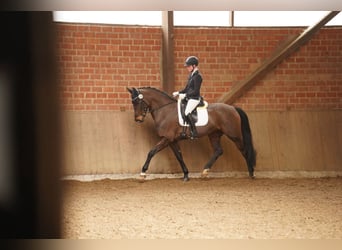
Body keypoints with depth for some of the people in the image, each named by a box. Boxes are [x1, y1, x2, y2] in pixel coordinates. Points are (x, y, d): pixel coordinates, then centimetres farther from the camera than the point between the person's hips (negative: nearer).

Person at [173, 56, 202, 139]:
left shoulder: (197, 76, -15)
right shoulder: (191, 75, 15)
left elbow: (195, 91, -20)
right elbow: (187, 88, 20)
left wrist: (185, 95, -20)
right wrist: (178, 93, 7)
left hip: (194, 99, -11)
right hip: (189, 98, 11)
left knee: (187, 113, -27)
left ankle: (194, 132, -22)